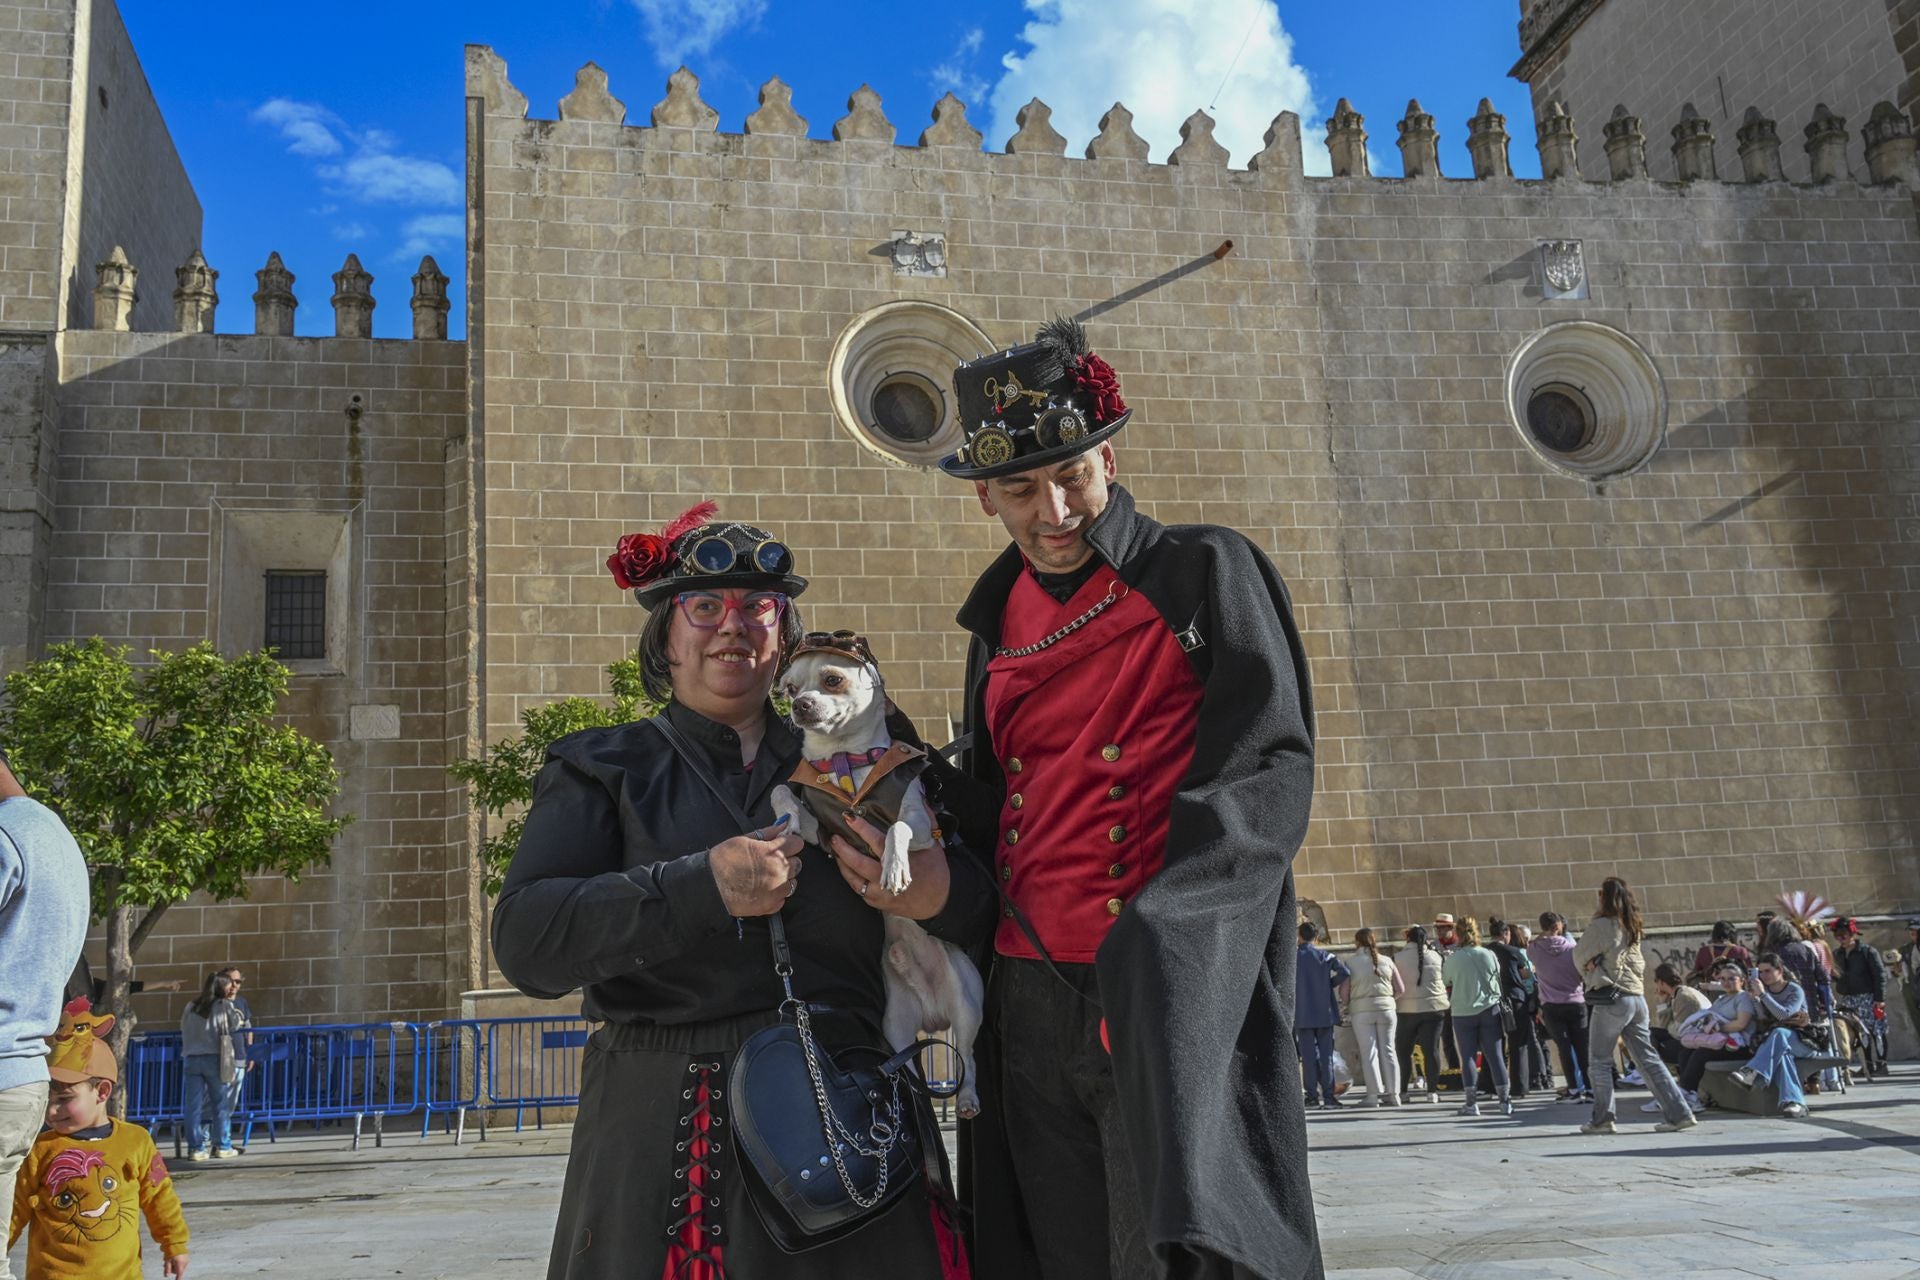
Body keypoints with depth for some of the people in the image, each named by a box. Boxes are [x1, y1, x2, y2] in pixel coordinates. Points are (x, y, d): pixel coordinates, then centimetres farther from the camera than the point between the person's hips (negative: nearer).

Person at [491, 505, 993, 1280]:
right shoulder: (605, 771, 5)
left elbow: (998, 918, 11)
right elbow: (525, 941, -11)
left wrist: (942, 895, -12)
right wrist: (703, 887, -20)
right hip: (666, 1153, -2)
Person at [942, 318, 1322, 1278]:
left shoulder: (1206, 571, 0)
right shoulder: (998, 622, 16)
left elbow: (1270, 767, -8)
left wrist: (1150, 939, -19)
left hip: (1168, 993, -5)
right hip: (1029, 1002, 5)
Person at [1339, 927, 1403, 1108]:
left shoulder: (1351, 964, -4)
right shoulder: (1386, 962, 3)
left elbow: (1345, 991, -2)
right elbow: (1400, 989, 6)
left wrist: (1348, 1010, 14)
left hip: (1361, 1011, -2)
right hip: (1386, 1009, 2)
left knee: (1369, 1052, 1)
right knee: (1387, 1051, 9)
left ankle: (1374, 1095, -4)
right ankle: (1393, 1093, 9)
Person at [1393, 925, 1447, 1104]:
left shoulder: (1398, 958, -6)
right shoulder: (1434, 956, 0)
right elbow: (1445, 980, 12)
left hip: (1408, 1009, -1)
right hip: (1434, 1007, 1)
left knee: (1403, 1050, 9)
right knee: (1431, 1049, 3)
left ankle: (1403, 1091, 7)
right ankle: (1432, 1091, 0)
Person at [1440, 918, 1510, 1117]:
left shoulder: (1452, 959, -7)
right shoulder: (1489, 955, -3)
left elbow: (1446, 983, 6)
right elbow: (1498, 980, 7)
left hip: (1462, 1013, -1)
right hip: (1489, 1009, 1)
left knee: (1468, 1056, 3)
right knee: (1495, 1055, 5)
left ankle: (1471, 1103, 1)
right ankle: (1504, 1100, 6)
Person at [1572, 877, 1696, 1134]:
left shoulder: (1601, 925, -11)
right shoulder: (1633, 927, 11)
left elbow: (1580, 956, -1)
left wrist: (1589, 974, 17)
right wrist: (1597, 965, 6)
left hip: (1611, 998, -7)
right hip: (1637, 996, 7)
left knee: (1599, 1059, 4)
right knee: (1647, 1058, 9)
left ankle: (1602, 1119, 4)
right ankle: (1678, 1113, 5)